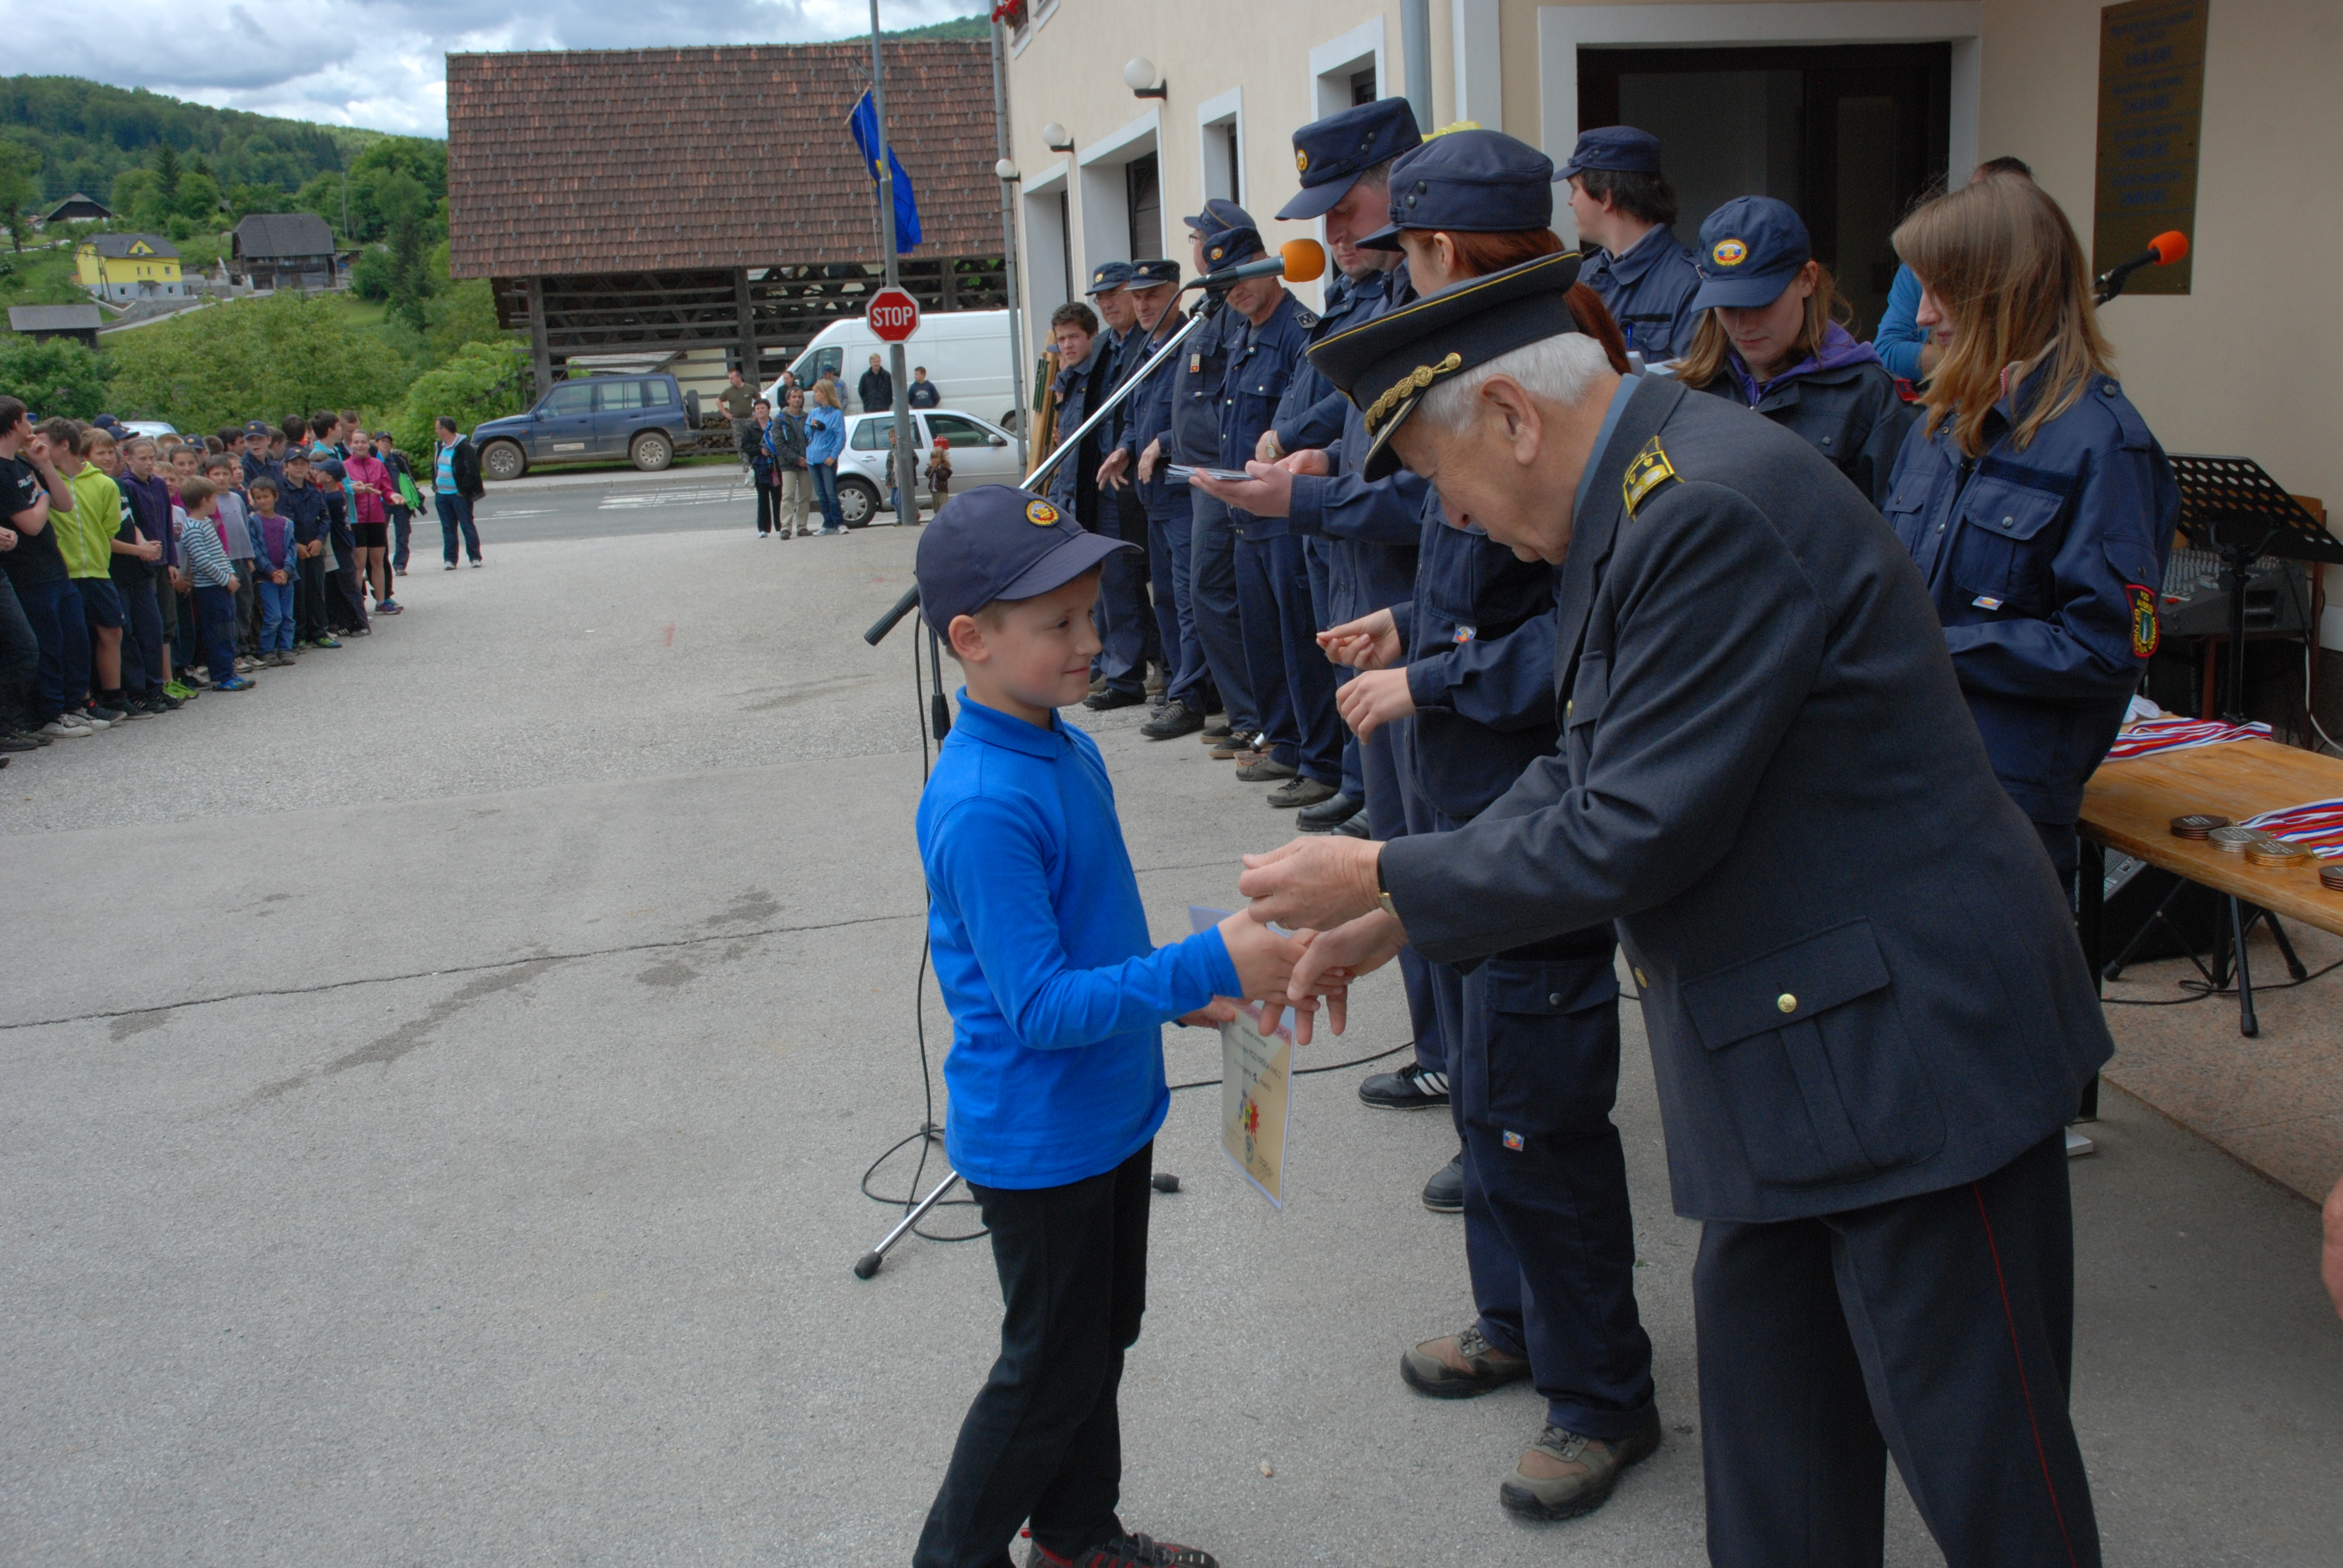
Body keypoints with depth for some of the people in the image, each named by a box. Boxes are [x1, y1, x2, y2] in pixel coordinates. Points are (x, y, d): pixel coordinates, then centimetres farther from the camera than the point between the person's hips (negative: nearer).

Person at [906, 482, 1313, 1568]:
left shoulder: (1068, 750, 1)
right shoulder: (981, 808, -29)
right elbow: (1041, 1007, -29)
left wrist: (1182, 995, 11)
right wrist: (1206, 968, -33)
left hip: (1110, 1112, 9)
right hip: (1036, 1142, -9)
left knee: (1101, 1340, 23)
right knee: (1052, 1370, 8)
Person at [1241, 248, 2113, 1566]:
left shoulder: (1710, 512, -25)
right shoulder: (1640, 496, 7)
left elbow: (1636, 835, -24)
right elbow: (1587, 774, 12)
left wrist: (1382, 879, -12)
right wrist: (1395, 919, 7)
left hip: (1911, 1038, -10)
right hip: (1796, 1031, 10)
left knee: (1971, 1437, 7)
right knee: (1767, 1385, 20)